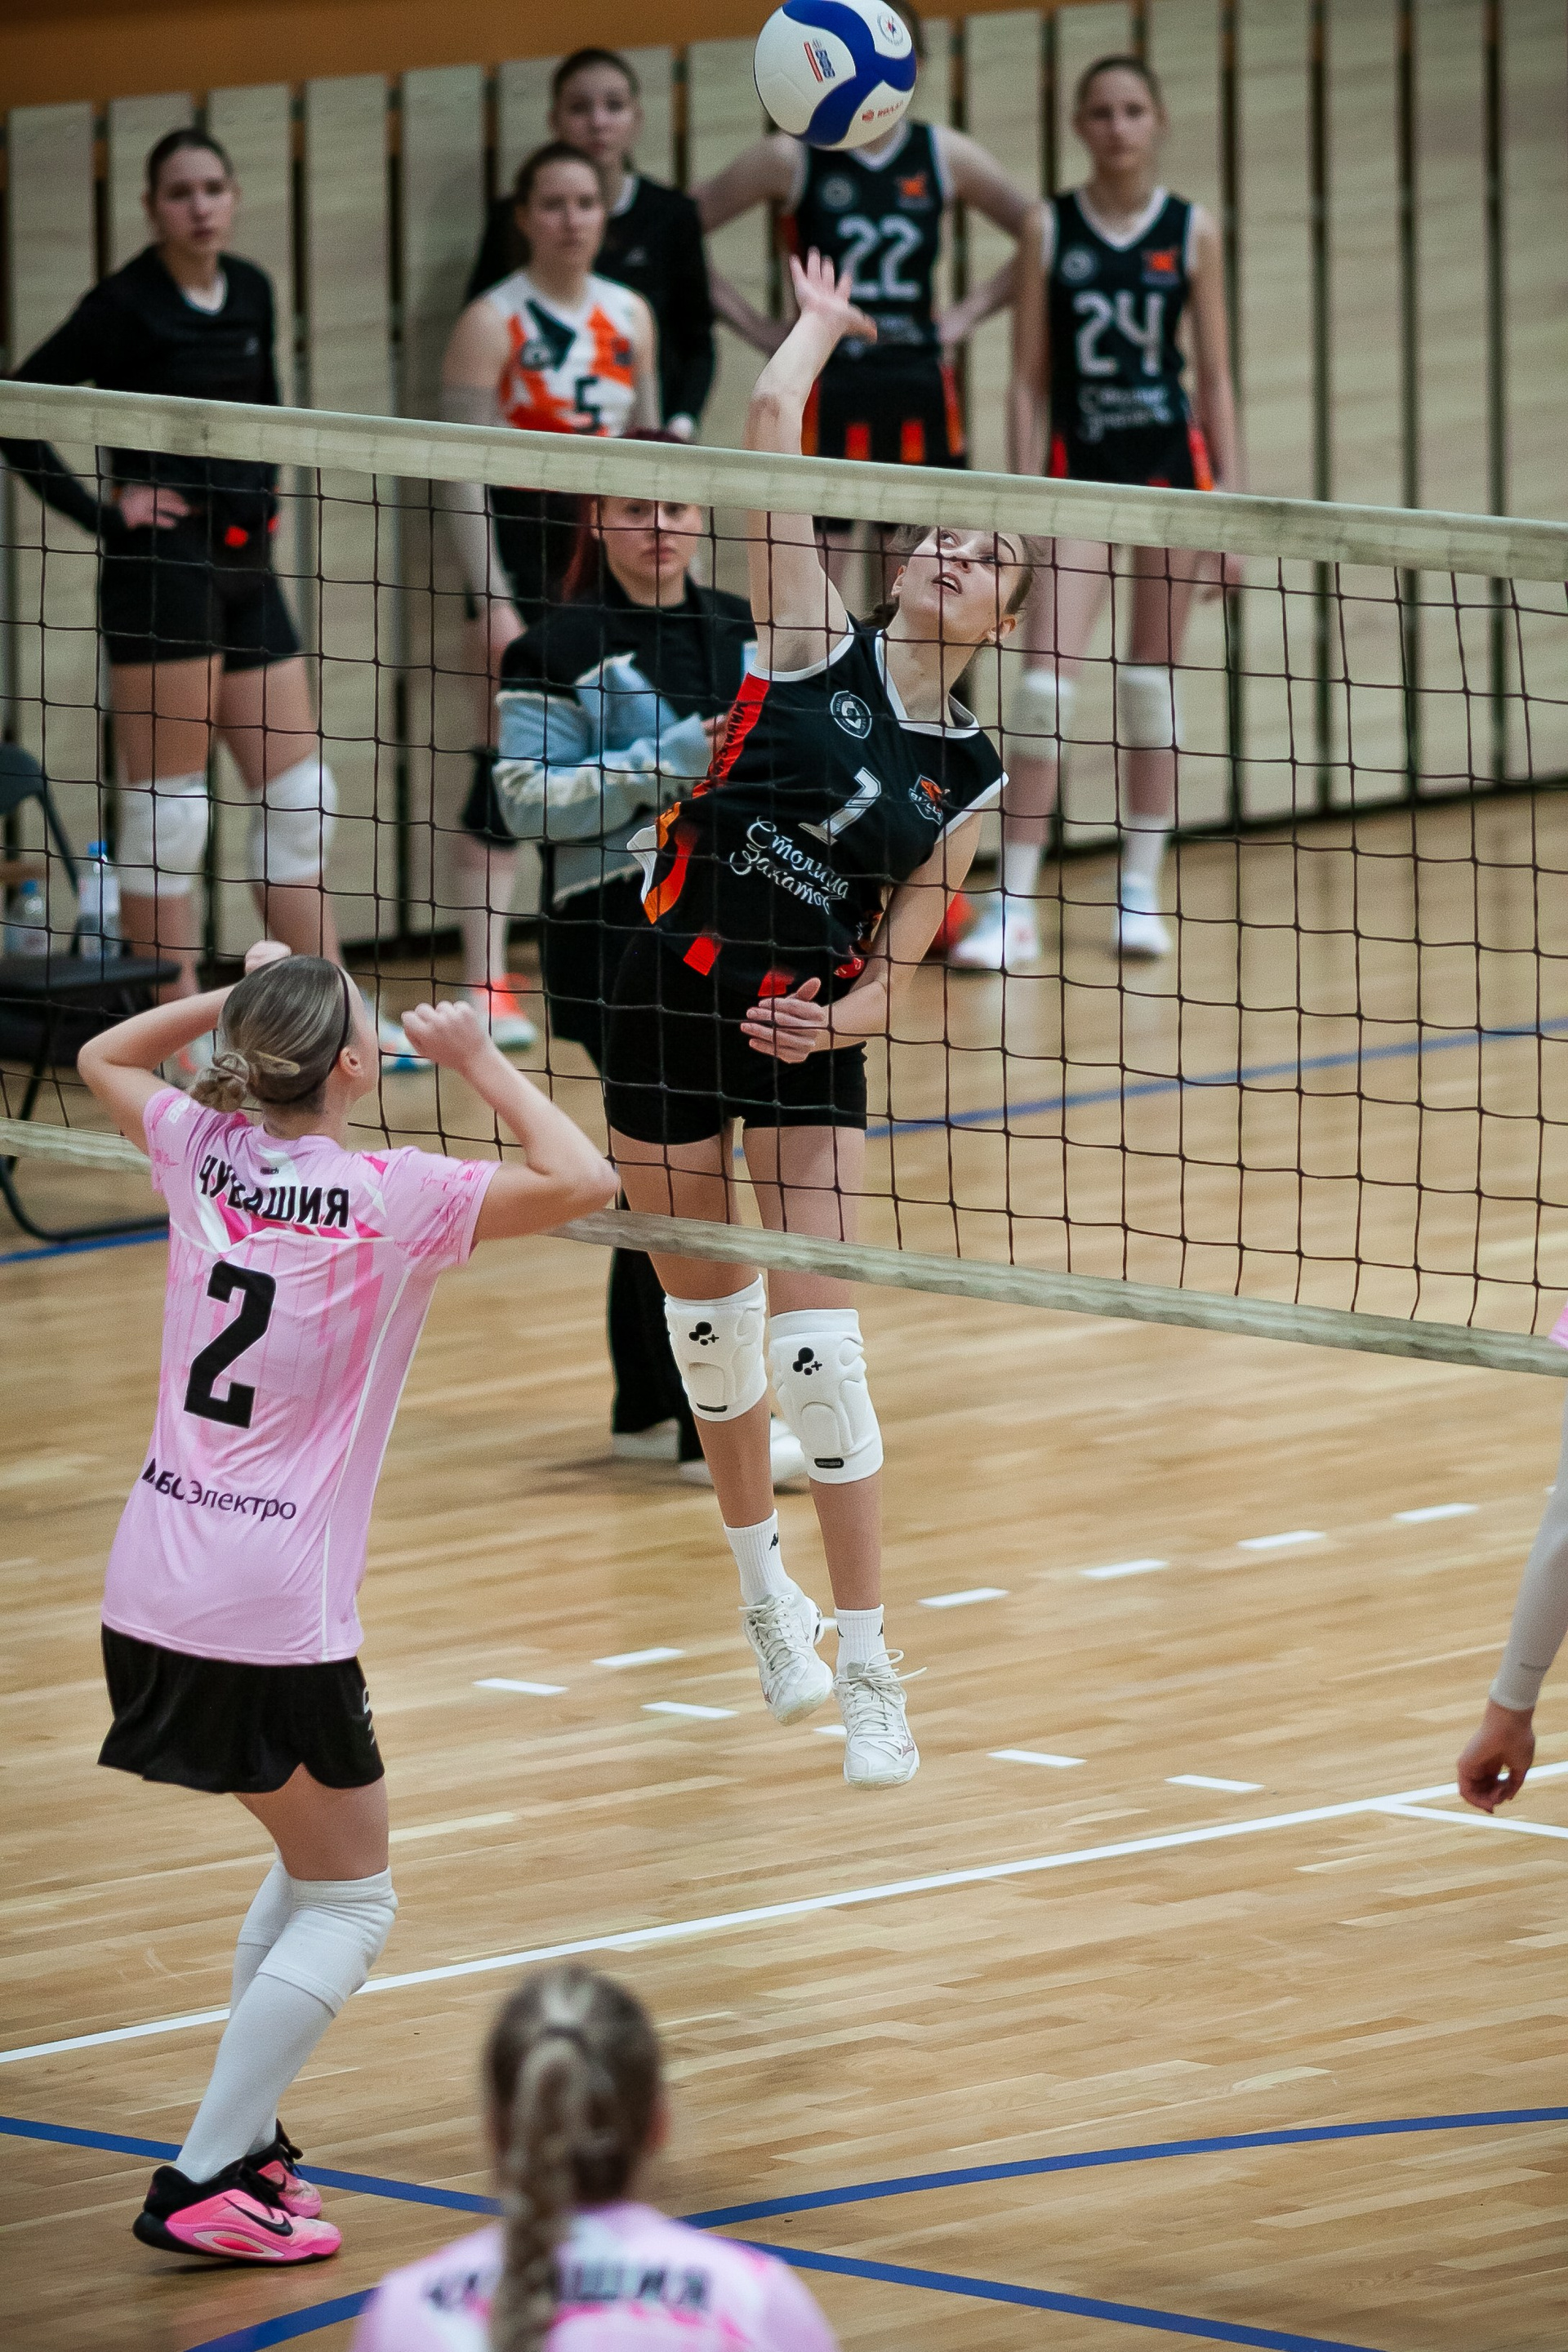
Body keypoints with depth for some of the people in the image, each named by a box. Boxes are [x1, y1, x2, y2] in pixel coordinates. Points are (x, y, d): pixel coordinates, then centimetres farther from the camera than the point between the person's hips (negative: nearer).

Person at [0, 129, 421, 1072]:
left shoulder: (252, 291, 10)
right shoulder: (126, 307, -10)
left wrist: (265, 492, 13)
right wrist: (102, 509, -14)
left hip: (247, 568, 8)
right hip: (164, 567, -8)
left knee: (301, 799, 9)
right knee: (166, 813, -4)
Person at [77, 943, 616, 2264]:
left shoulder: (204, 1155, 3)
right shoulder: (388, 1198, -14)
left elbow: (105, 1058, 24)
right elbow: (582, 1182, -15)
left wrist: (235, 1000, 15)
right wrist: (477, 1060, -6)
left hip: (151, 1596, 7)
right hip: (275, 1617, -7)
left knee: (317, 1851, 25)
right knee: (349, 1905, 6)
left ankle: (246, 2140, 22)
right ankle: (205, 2183, -4)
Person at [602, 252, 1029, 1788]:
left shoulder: (967, 779, 4)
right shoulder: (814, 640, -2)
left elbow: (896, 969, 3)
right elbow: (771, 424, -8)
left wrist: (835, 1023, -16)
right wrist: (820, 324, 8)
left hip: (808, 1040, 0)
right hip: (670, 1003, 0)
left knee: (815, 1342, -8)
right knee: (706, 1318, 10)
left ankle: (866, 1669, -3)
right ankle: (759, 1575, 36)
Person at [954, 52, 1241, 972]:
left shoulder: (1193, 232, 1)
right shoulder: (1050, 231, 0)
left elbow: (1216, 376, 4)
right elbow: (1029, 377, 1)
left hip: (1171, 463, 1)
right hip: (1080, 468, -1)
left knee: (1153, 685, 6)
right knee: (1047, 680, -10)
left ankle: (1142, 892, 15)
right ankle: (1016, 906, -9)